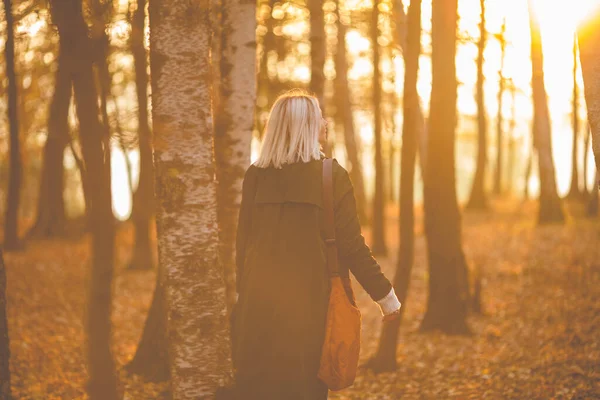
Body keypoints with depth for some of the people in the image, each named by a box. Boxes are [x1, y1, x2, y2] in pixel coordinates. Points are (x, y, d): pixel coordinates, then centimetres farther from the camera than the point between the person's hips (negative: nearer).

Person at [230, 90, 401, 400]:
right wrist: (385, 295, 2)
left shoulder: (255, 176, 2)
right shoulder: (333, 176, -8)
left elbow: (243, 243, 7)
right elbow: (351, 245, -8)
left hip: (258, 306, 3)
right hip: (308, 306, -3)